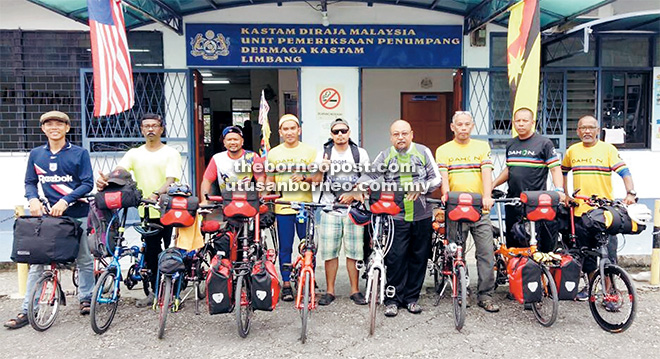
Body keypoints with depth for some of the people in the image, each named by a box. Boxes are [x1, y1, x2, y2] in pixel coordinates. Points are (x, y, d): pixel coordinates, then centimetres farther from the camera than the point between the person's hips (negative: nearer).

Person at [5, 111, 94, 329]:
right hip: (48, 214, 2)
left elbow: (87, 183, -6)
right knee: (37, 263, 3)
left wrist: (65, 200, -18)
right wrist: (32, 199, -9)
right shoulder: (35, 154, 8)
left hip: (77, 214, -2)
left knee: (84, 259, 8)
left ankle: (85, 299, 27)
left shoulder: (80, 153, -1)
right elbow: (30, 182, 13)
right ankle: (26, 311, 10)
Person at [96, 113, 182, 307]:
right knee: (151, 253, 11)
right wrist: (105, 179, -27)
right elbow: (118, 171, -4)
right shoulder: (134, 153, 11)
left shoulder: (171, 153, 0)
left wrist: (157, 194, -32)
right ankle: (155, 291, 25)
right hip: (147, 212, 4)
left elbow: (171, 180, -13)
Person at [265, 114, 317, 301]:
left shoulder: (309, 151, 5)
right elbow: (269, 179, 14)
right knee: (285, 247, 7)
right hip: (283, 207, 1)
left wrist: (304, 177, -16)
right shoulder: (273, 153, 9)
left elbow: (318, 176, 2)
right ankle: (286, 283, 17)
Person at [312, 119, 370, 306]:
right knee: (329, 252, 2)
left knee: (354, 251, 2)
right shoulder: (324, 153, 9)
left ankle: (355, 290, 14)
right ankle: (330, 291, 14)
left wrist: (353, 194, -10)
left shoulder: (360, 153, 7)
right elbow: (317, 180, 8)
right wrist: (321, 169, -13)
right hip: (329, 208, 1)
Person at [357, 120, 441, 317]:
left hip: (421, 215, 2)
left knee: (418, 258, 8)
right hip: (396, 216, -1)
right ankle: (393, 299, 9)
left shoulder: (423, 152, 7)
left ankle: (412, 297, 22)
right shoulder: (385, 156, 7)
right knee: (395, 258, -4)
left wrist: (420, 188, -14)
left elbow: (436, 178, 4)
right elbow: (370, 175, -2)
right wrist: (358, 187, -20)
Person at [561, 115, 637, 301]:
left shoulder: (608, 149, 0)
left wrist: (630, 193, -23)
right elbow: (563, 173, 24)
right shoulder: (572, 151, 10)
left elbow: (624, 172, -7)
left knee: (608, 254, -3)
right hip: (580, 210, 3)